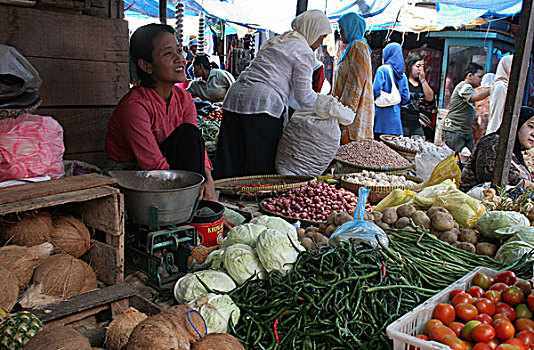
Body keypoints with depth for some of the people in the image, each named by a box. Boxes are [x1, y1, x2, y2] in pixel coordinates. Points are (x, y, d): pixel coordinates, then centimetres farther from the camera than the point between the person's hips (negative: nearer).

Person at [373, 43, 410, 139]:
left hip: (382, 113, -5)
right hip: (395, 115, 6)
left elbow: (376, 90, -13)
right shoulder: (402, 75, 12)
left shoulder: (383, 69, -4)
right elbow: (406, 98, 8)